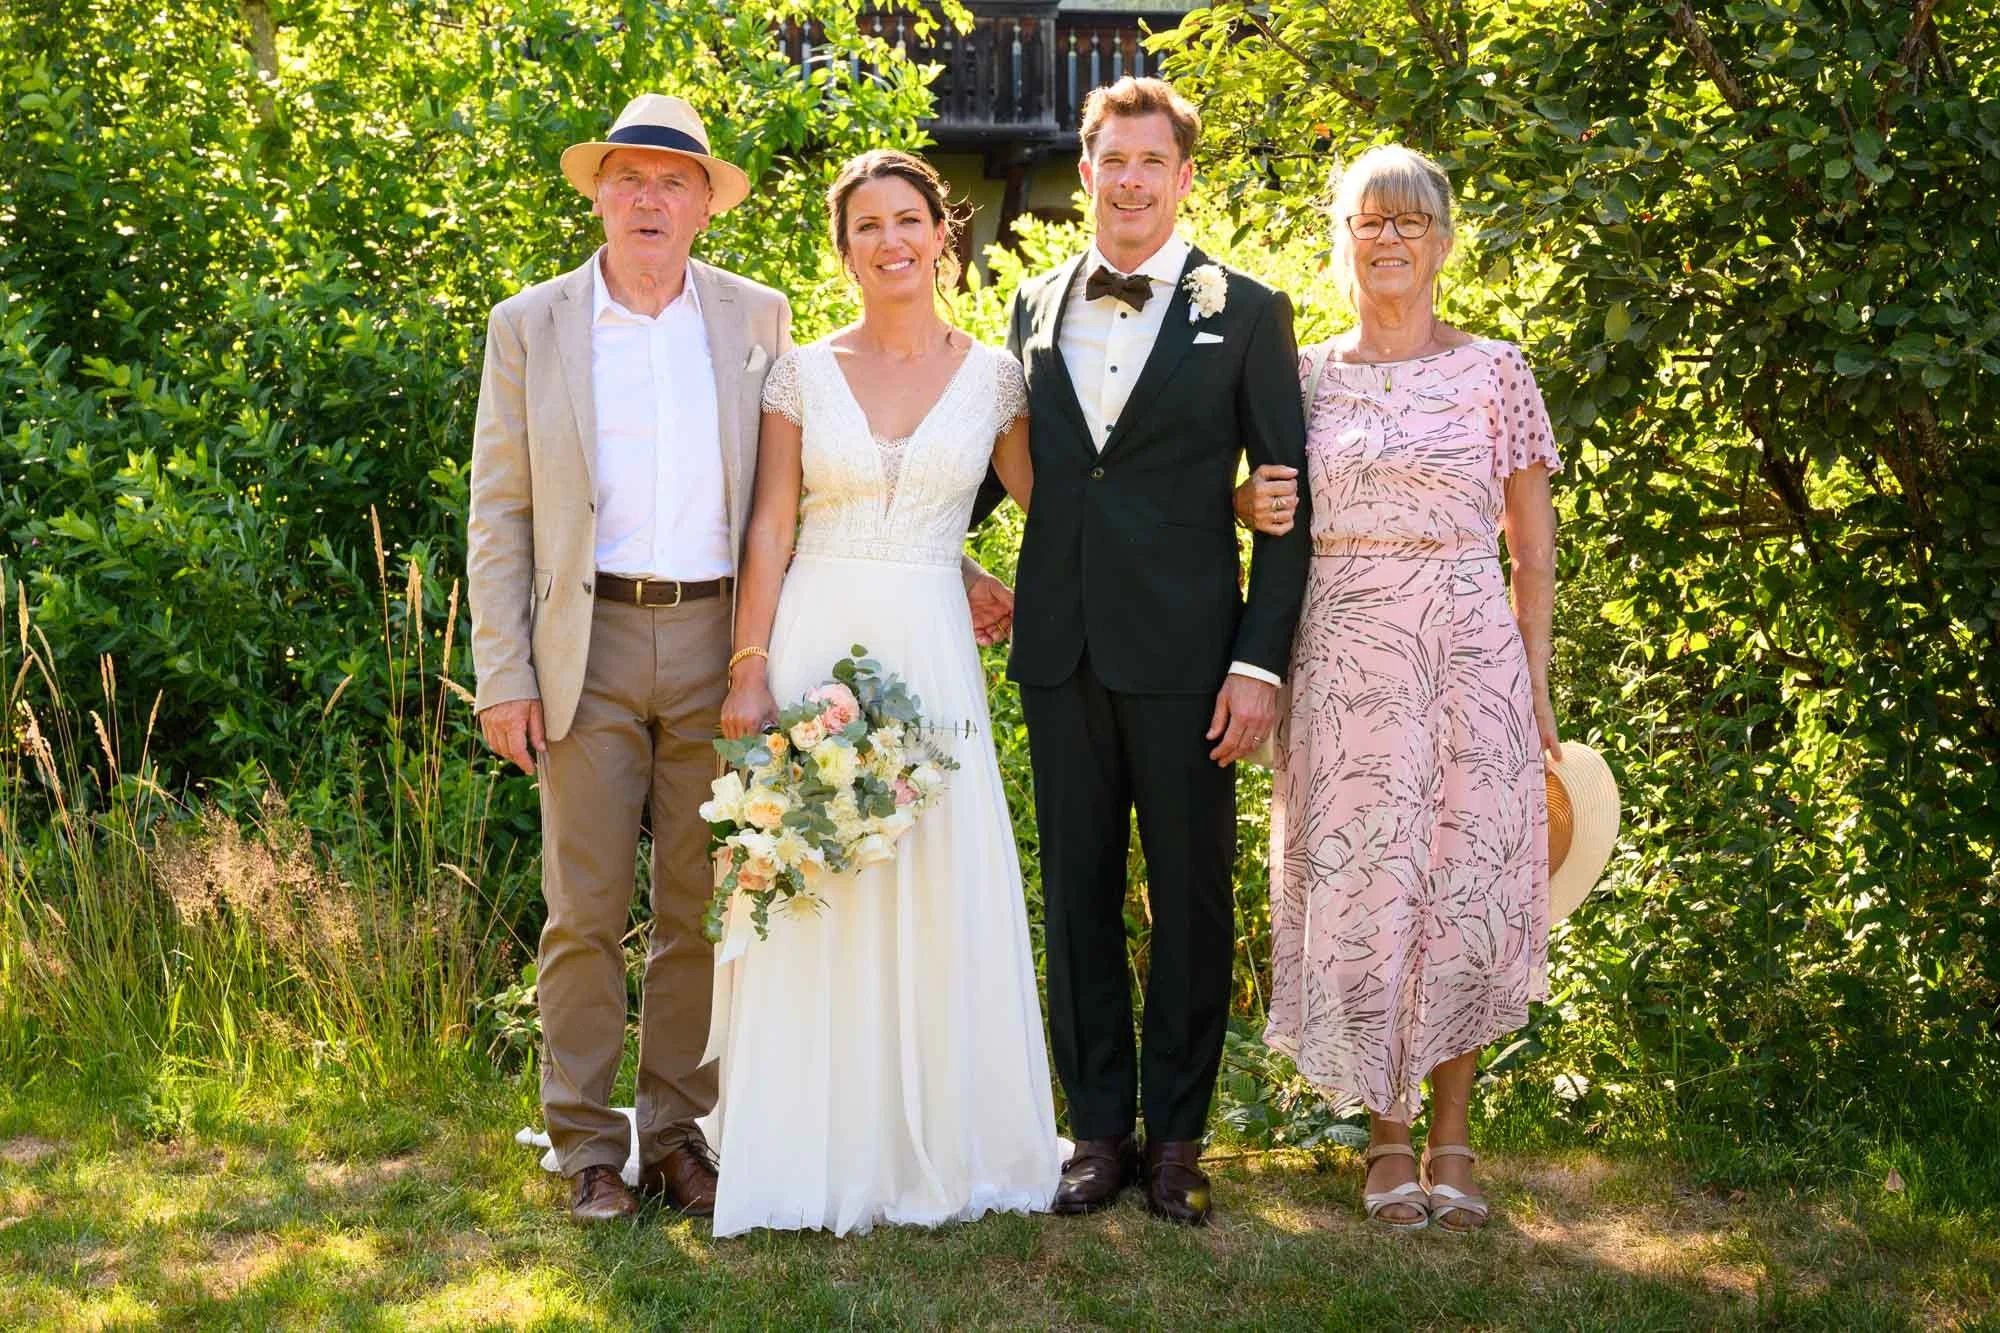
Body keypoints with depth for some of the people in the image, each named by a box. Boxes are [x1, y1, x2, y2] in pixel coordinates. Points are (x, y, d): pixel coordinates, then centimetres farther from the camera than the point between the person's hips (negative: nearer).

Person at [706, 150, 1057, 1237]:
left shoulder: (990, 374, 6)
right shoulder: (803, 373, 4)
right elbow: (769, 530, 1)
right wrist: (751, 669, -5)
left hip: (930, 657, 1)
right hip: (814, 646, -1)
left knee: (939, 892, 3)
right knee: (809, 889, 1)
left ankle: (934, 1143, 16)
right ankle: (815, 1146, 11)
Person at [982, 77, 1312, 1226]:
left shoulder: (1247, 312, 0)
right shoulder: (1038, 308, 11)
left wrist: (1260, 661, -9)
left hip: (1185, 654, -3)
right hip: (1062, 648, 4)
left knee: (1192, 900, 5)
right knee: (1079, 894, 8)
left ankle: (1177, 1138, 16)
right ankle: (1100, 1131, 18)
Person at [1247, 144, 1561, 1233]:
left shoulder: (1494, 371, 3)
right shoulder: (1303, 376, 9)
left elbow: (1533, 549, 4)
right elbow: (1274, 511, 19)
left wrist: (1536, 687, -1)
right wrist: (1252, 509, -4)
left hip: (1468, 654, -1)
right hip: (1340, 659, 2)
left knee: (1464, 886, 1)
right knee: (1358, 890, 2)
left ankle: (1453, 1137, 12)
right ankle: (1387, 1135, 13)